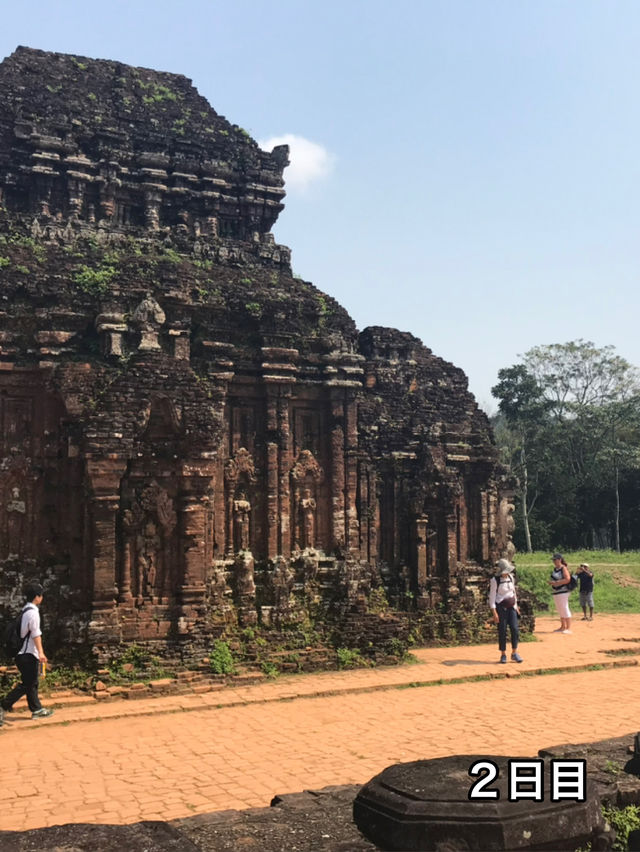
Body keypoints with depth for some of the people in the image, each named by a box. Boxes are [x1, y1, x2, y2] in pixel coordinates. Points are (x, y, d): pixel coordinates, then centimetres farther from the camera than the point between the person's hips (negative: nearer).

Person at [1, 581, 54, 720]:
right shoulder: (33, 612, -16)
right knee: (27, 684, -5)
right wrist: (41, 652, -24)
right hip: (28, 655, -10)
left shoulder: (25, 610, 13)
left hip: (24, 653, 10)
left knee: (32, 683, 13)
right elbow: (36, 634, -21)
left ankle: (37, 710, 18)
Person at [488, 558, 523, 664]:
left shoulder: (511, 577, 7)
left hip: (511, 607, 5)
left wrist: (516, 605, 19)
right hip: (501, 607, -5)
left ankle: (514, 653, 8)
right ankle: (503, 655, 11)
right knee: (502, 631, -1)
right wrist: (494, 613, -15)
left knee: (515, 629, -4)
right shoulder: (495, 580, -11)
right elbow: (492, 597, -11)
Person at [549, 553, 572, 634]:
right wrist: (551, 582, 3)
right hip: (555, 592, 9)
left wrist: (555, 582, -22)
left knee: (565, 609, -8)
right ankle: (563, 627, 23)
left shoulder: (564, 568, -11)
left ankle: (568, 628, -7)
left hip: (563, 592, -9)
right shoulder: (555, 568, 14)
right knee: (560, 610, 15)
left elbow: (567, 579, -21)